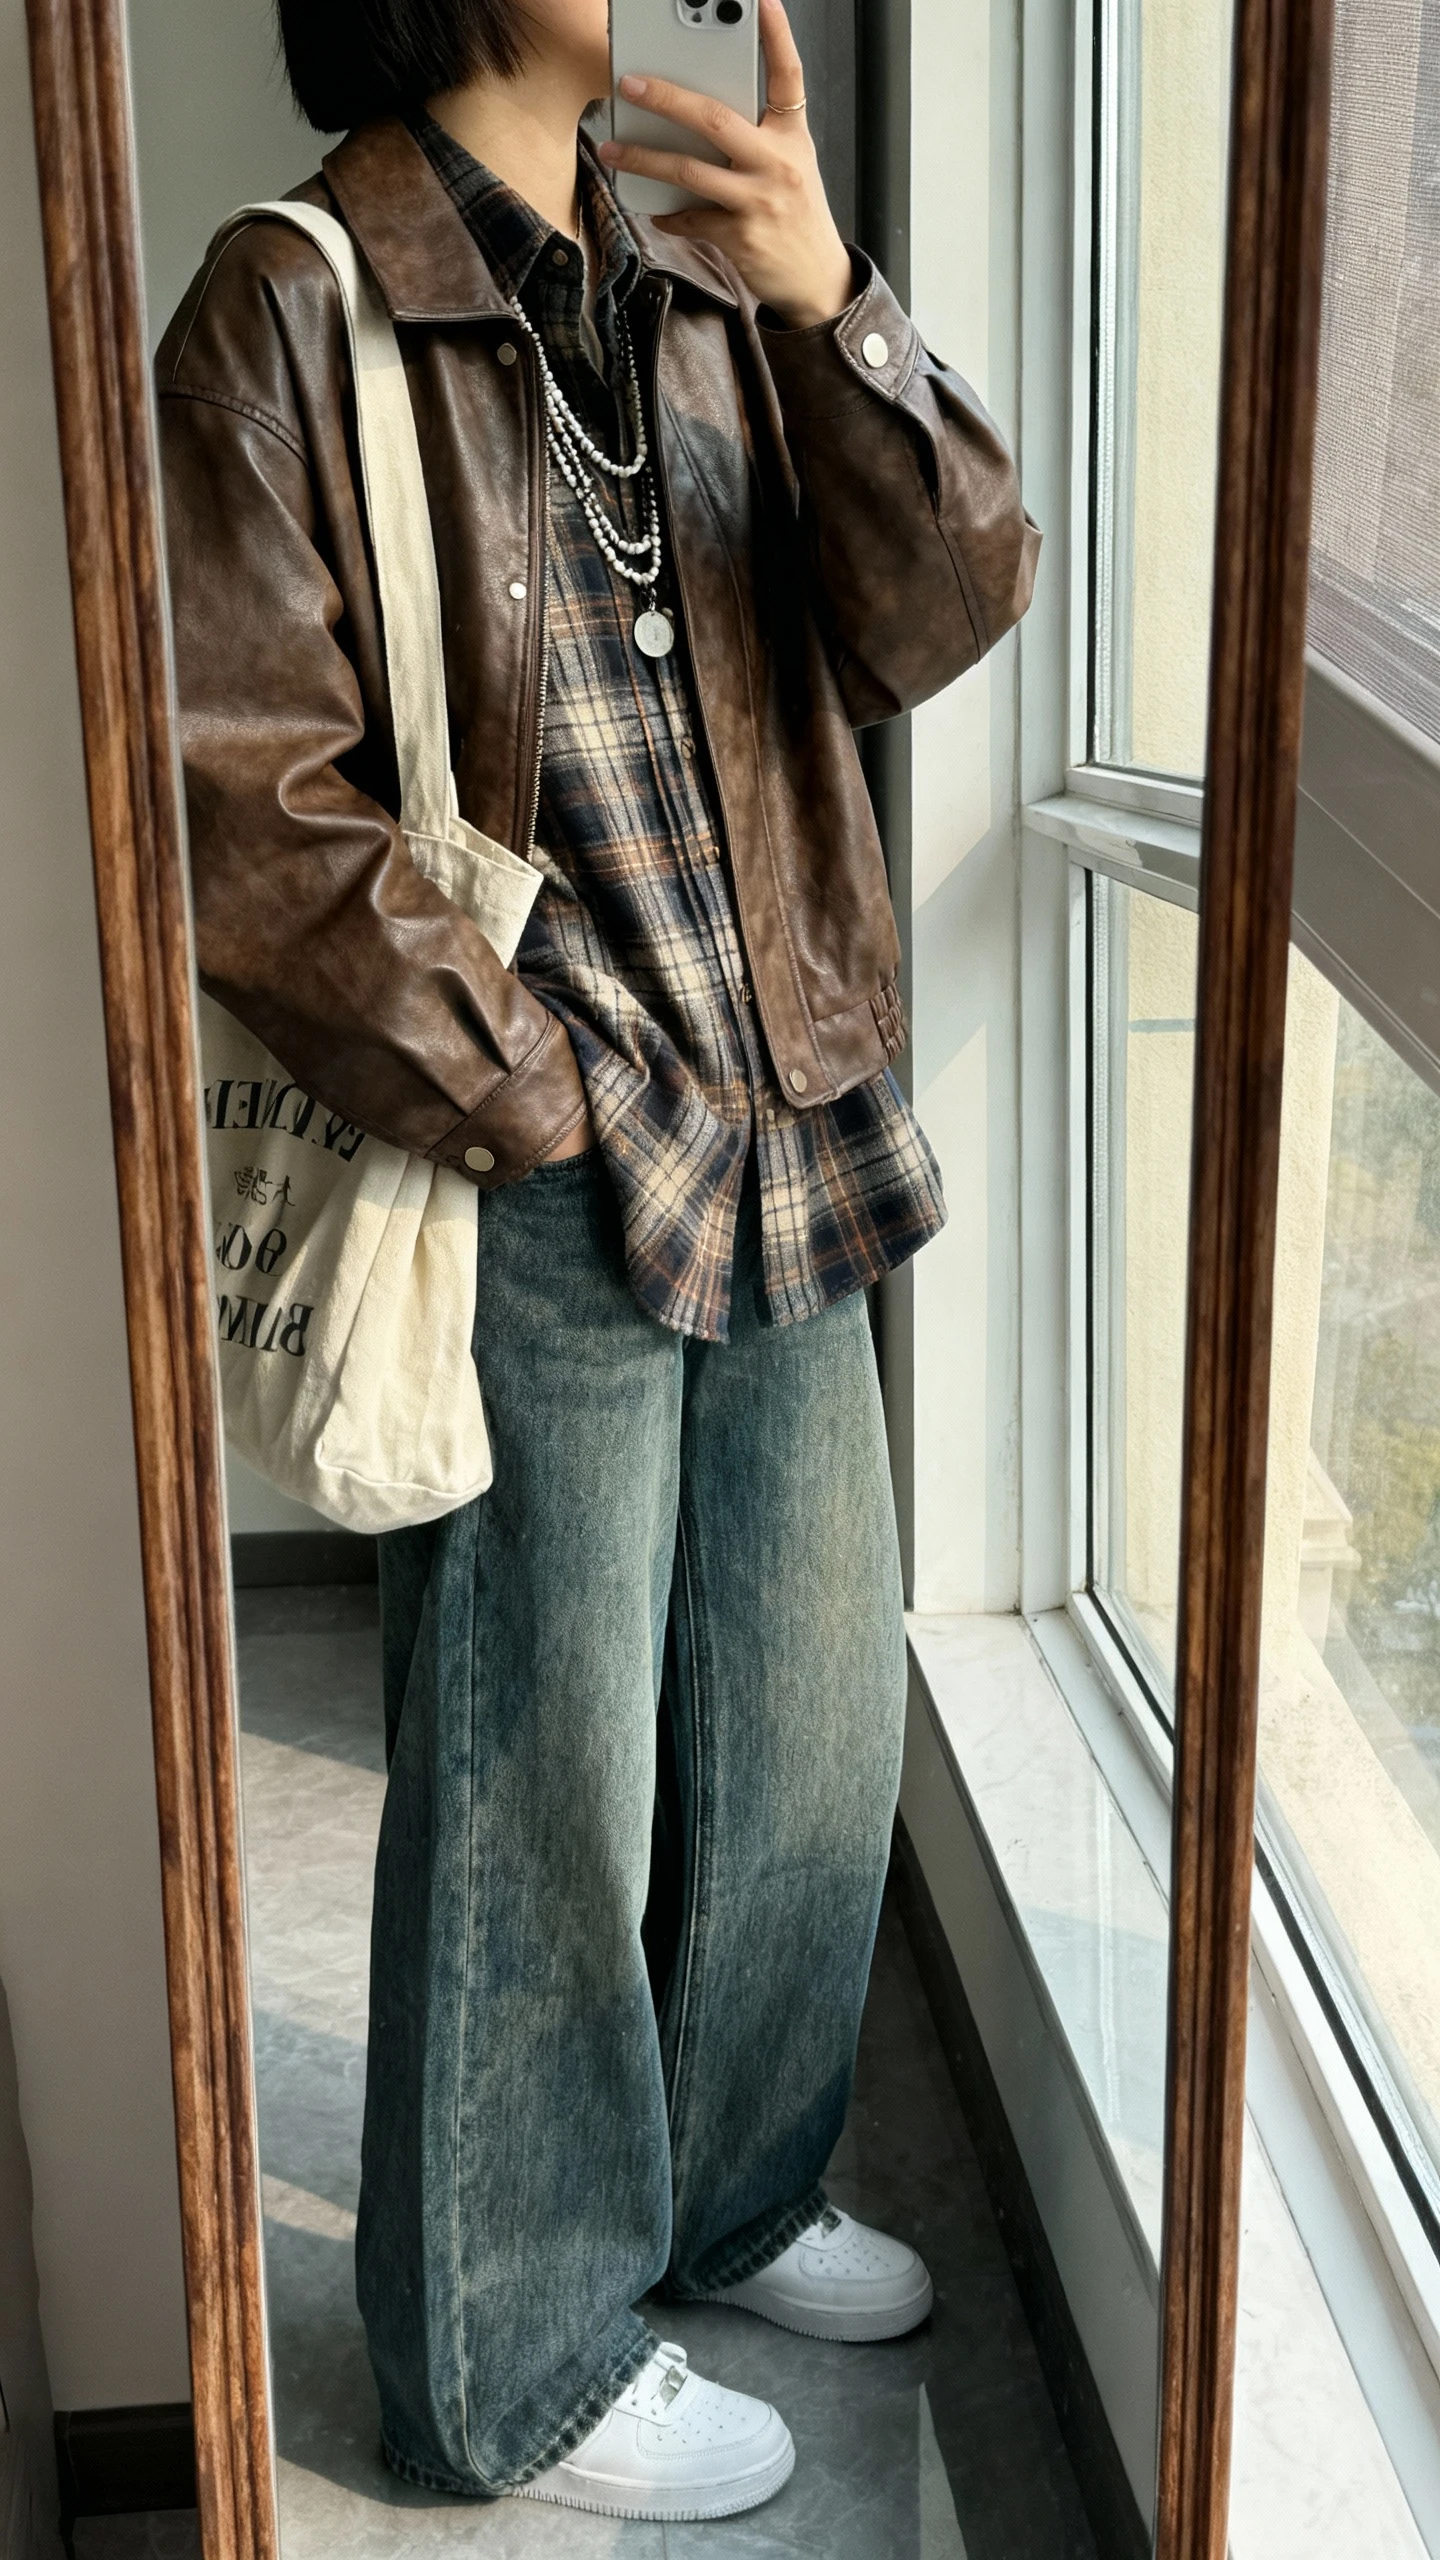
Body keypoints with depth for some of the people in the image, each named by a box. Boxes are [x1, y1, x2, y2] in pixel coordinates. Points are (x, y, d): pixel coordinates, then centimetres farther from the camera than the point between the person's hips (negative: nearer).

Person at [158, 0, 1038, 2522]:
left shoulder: (709, 281, 8)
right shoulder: (293, 317, -11)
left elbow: (937, 614, -2)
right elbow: (250, 816, -15)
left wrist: (836, 308, -18)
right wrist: (553, 1103, -13)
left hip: (786, 1153, 7)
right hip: (534, 1191, -6)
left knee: (812, 1729, 19)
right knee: (540, 1799, 7)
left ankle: (726, 2197, 43)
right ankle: (519, 2366, 29)